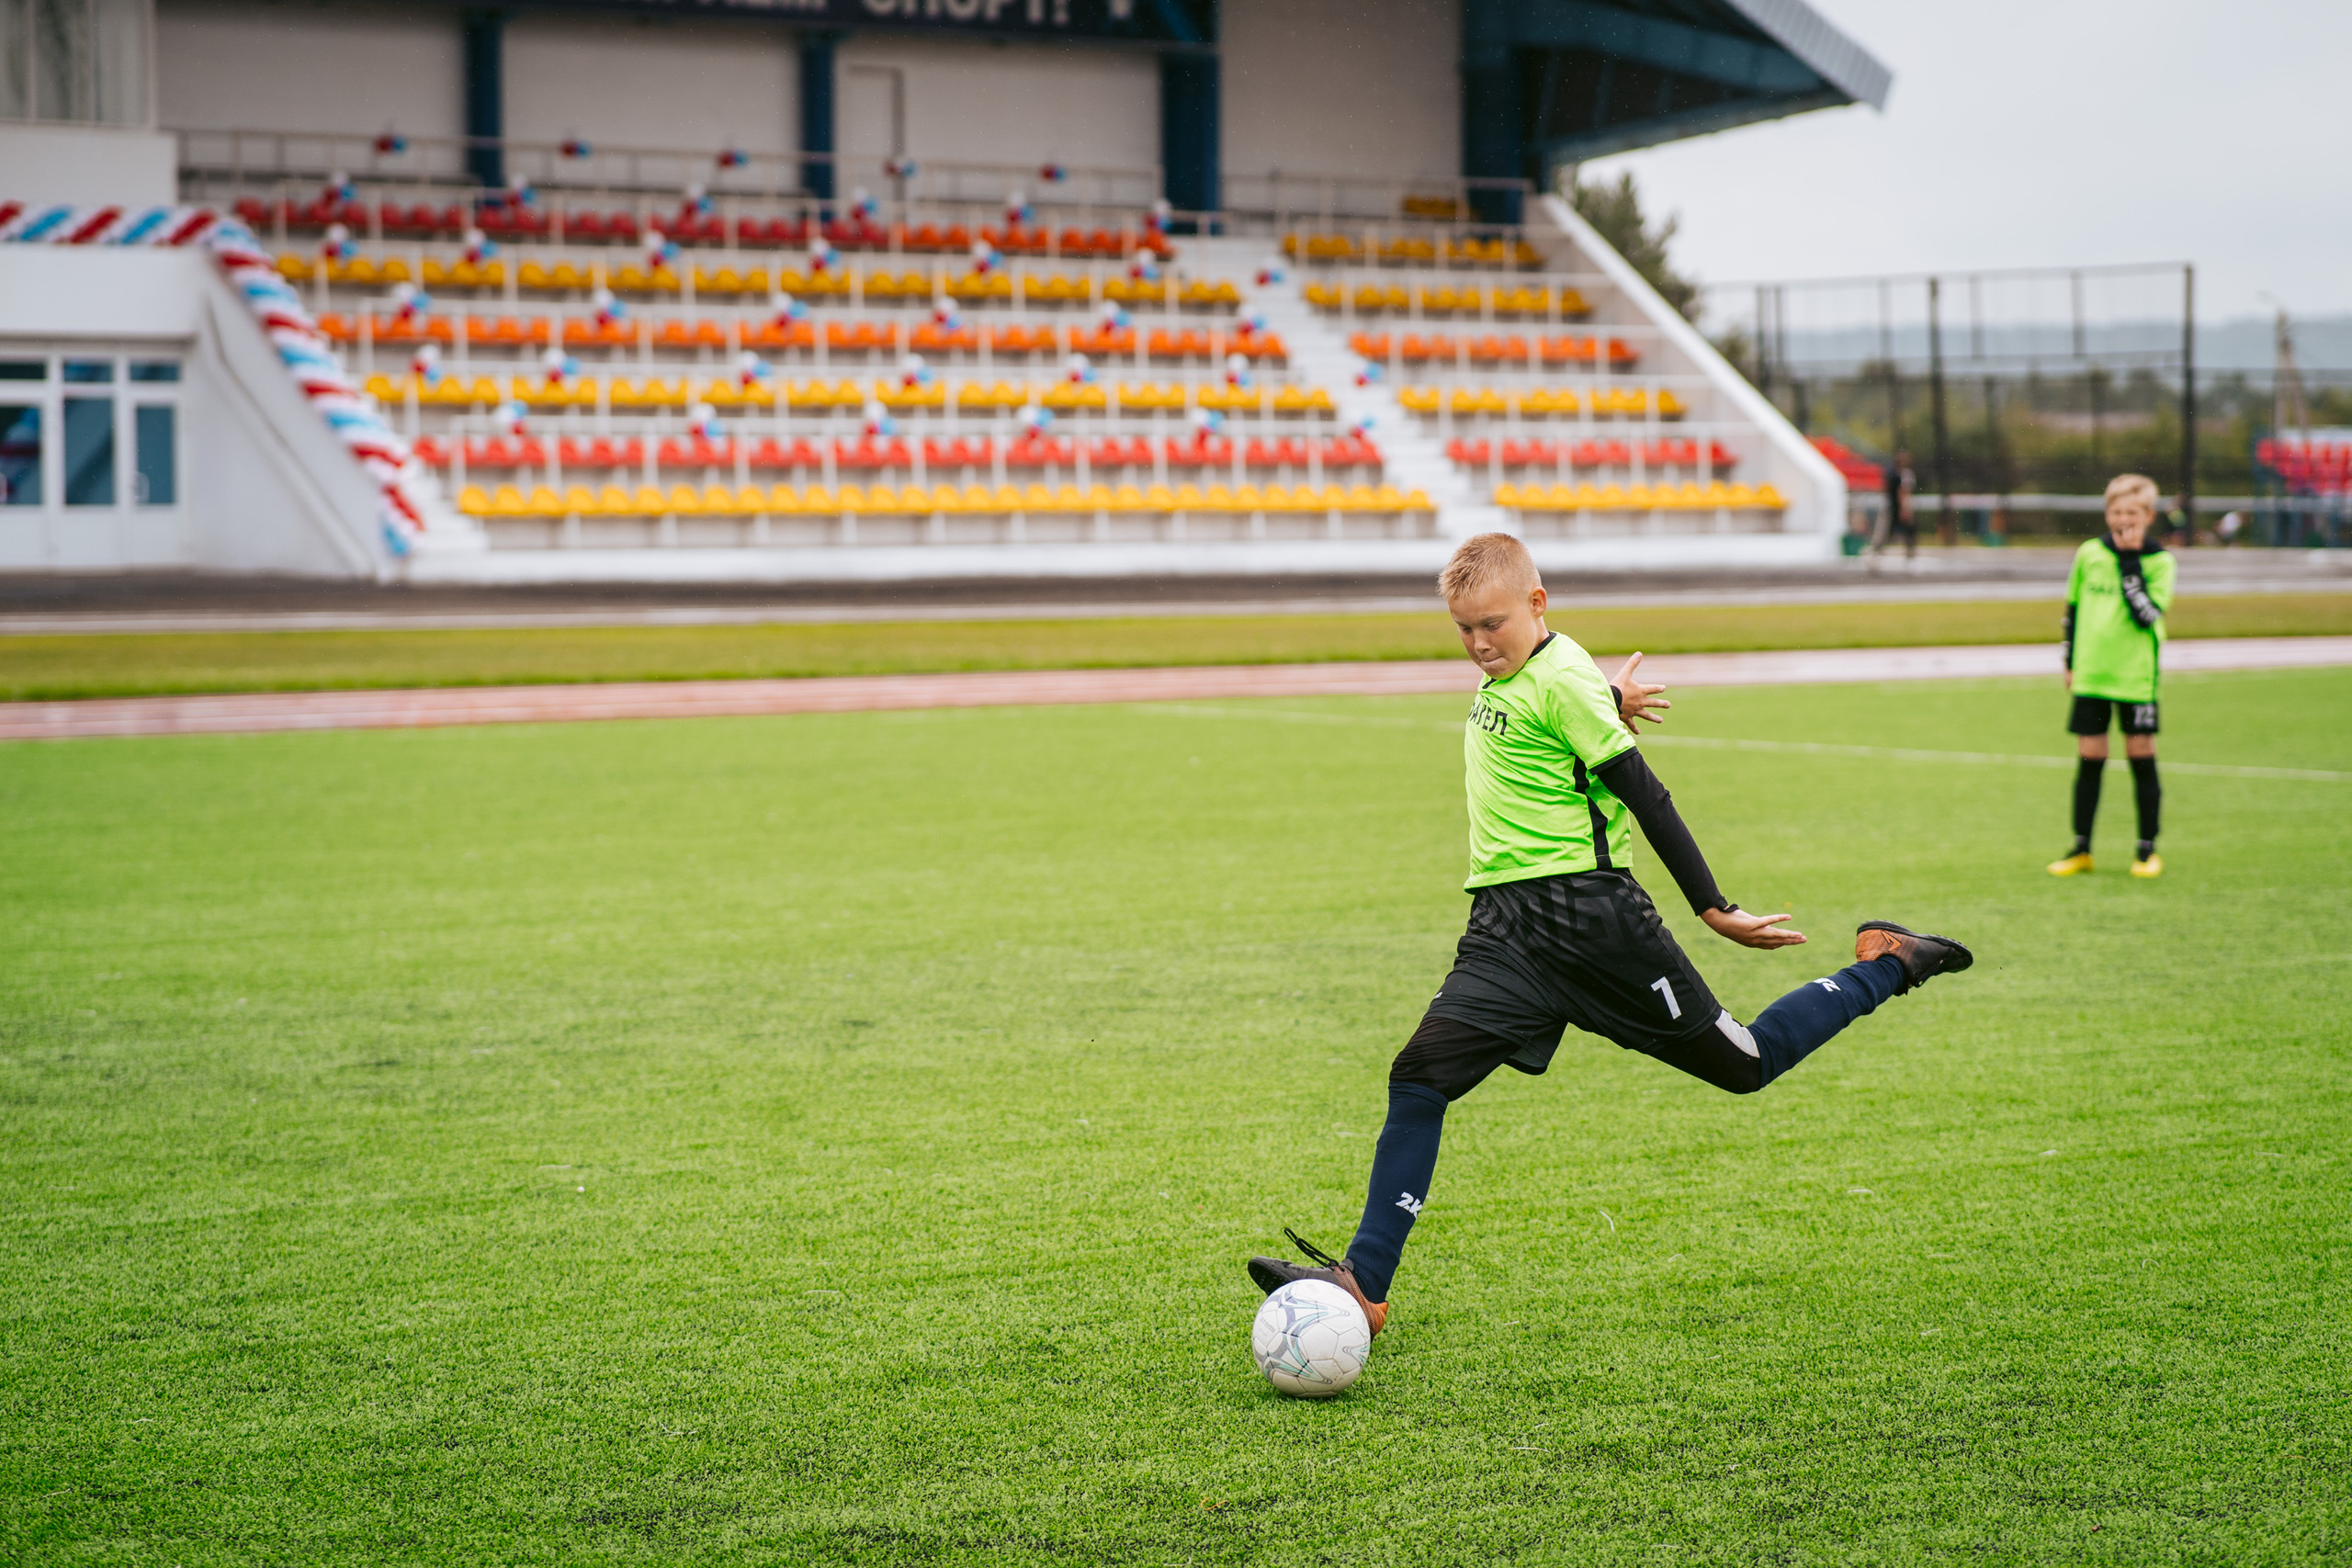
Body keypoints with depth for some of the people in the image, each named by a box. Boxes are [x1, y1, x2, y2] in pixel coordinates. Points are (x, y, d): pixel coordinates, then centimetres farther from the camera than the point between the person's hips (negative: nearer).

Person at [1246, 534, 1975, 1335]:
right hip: (1505, 925, 7)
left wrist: (1712, 908, -12)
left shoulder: (1565, 680, -12)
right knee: (1420, 1077, -10)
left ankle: (1884, 965, 27)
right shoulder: (1504, 679, 11)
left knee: (1742, 1065, 5)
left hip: (1588, 910, -7)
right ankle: (1364, 1284, -12)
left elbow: (1643, 794, -12)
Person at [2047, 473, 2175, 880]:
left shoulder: (2159, 561, -5)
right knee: (2089, 759, 5)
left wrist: (2130, 563, -19)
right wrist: (2070, 660, 15)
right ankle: (2081, 849, 13)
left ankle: (2147, 849, 12)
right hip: (2090, 674, 3)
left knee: (2141, 756, 2)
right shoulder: (2090, 553, 5)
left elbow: (2147, 614, -19)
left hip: (2136, 676, -3)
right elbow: (2073, 607, 16)